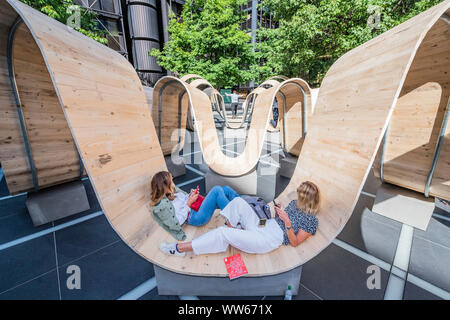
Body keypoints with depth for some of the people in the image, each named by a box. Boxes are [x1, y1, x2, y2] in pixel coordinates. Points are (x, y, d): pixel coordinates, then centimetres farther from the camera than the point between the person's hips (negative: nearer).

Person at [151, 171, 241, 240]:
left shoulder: (172, 190, 11)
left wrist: (191, 194, 2)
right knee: (216, 190, -26)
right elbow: (178, 222, -17)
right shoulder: (162, 205, -13)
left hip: (198, 205, 9)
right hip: (194, 217, -9)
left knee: (226, 189, -5)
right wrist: (189, 203, -16)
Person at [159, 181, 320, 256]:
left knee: (223, 233, -23)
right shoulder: (295, 202, 18)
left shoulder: (312, 221, -1)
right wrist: (279, 212, 2)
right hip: (263, 225, 8)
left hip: (269, 239, -7)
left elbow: (294, 243, -7)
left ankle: (180, 248, -12)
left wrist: (287, 222, -22)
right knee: (238, 201, -16)